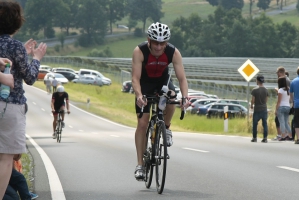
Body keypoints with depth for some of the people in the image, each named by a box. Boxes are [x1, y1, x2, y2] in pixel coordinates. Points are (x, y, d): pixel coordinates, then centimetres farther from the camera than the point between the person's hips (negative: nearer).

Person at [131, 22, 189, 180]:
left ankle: (166, 128, -3)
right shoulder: (139, 52, -31)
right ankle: (140, 164, -1)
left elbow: (182, 78, -27)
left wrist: (185, 97, -44)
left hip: (162, 80, 1)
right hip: (145, 83, -1)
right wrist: (139, 96, -52)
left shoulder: (174, 53, -27)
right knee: (142, 123, -7)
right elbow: (135, 78, -34)